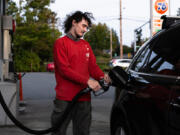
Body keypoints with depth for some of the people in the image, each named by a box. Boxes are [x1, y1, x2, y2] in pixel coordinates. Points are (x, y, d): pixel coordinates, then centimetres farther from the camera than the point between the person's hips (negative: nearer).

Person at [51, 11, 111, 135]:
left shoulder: (86, 45, 16)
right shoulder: (61, 43, -1)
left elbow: (93, 66, 12)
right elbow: (64, 69, -11)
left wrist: (102, 76, -11)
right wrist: (87, 80, -18)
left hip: (84, 98, 5)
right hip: (65, 98, -5)